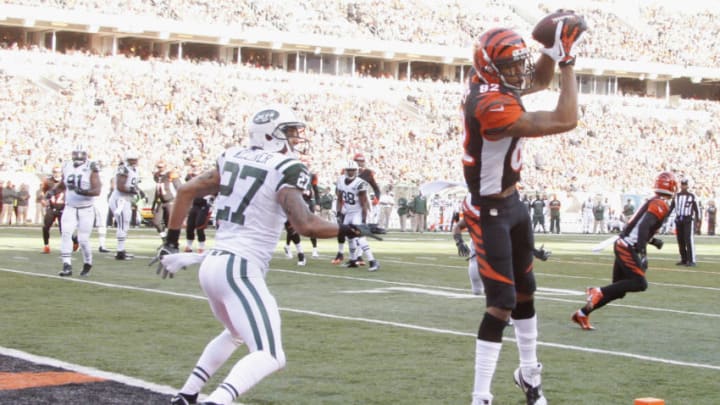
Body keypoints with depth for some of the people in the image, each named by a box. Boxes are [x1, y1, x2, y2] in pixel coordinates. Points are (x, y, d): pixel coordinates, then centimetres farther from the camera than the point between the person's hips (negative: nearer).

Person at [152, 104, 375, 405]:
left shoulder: (233, 159, 11)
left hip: (212, 265, 8)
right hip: (240, 270, -8)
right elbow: (305, 225, -18)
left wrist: (171, 243, 23)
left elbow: (186, 191, 14)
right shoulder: (284, 171, -9)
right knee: (269, 357, -9)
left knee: (237, 334, 33)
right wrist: (345, 230, -2)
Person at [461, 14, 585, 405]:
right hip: (490, 213, -10)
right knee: (501, 304, -11)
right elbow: (565, 121, -31)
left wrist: (553, 48, -3)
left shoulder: (490, 83, -3)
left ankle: (529, 373, 39)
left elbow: (538, 80, 17)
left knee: (524, 292, 21)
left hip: (511, 202, 10)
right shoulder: (492, 105, -31)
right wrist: (567, 59, -24)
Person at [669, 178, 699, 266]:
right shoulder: (676, 196, 11)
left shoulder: (692, 196, 0)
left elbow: (696, 209, 0)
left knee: (689, 240, -12)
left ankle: (691, 261, -14)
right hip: (678, 220, 4)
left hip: (688, 220, -4)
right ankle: (684, 260, 13)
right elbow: (671, 208, 11)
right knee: (680, 241, 5)